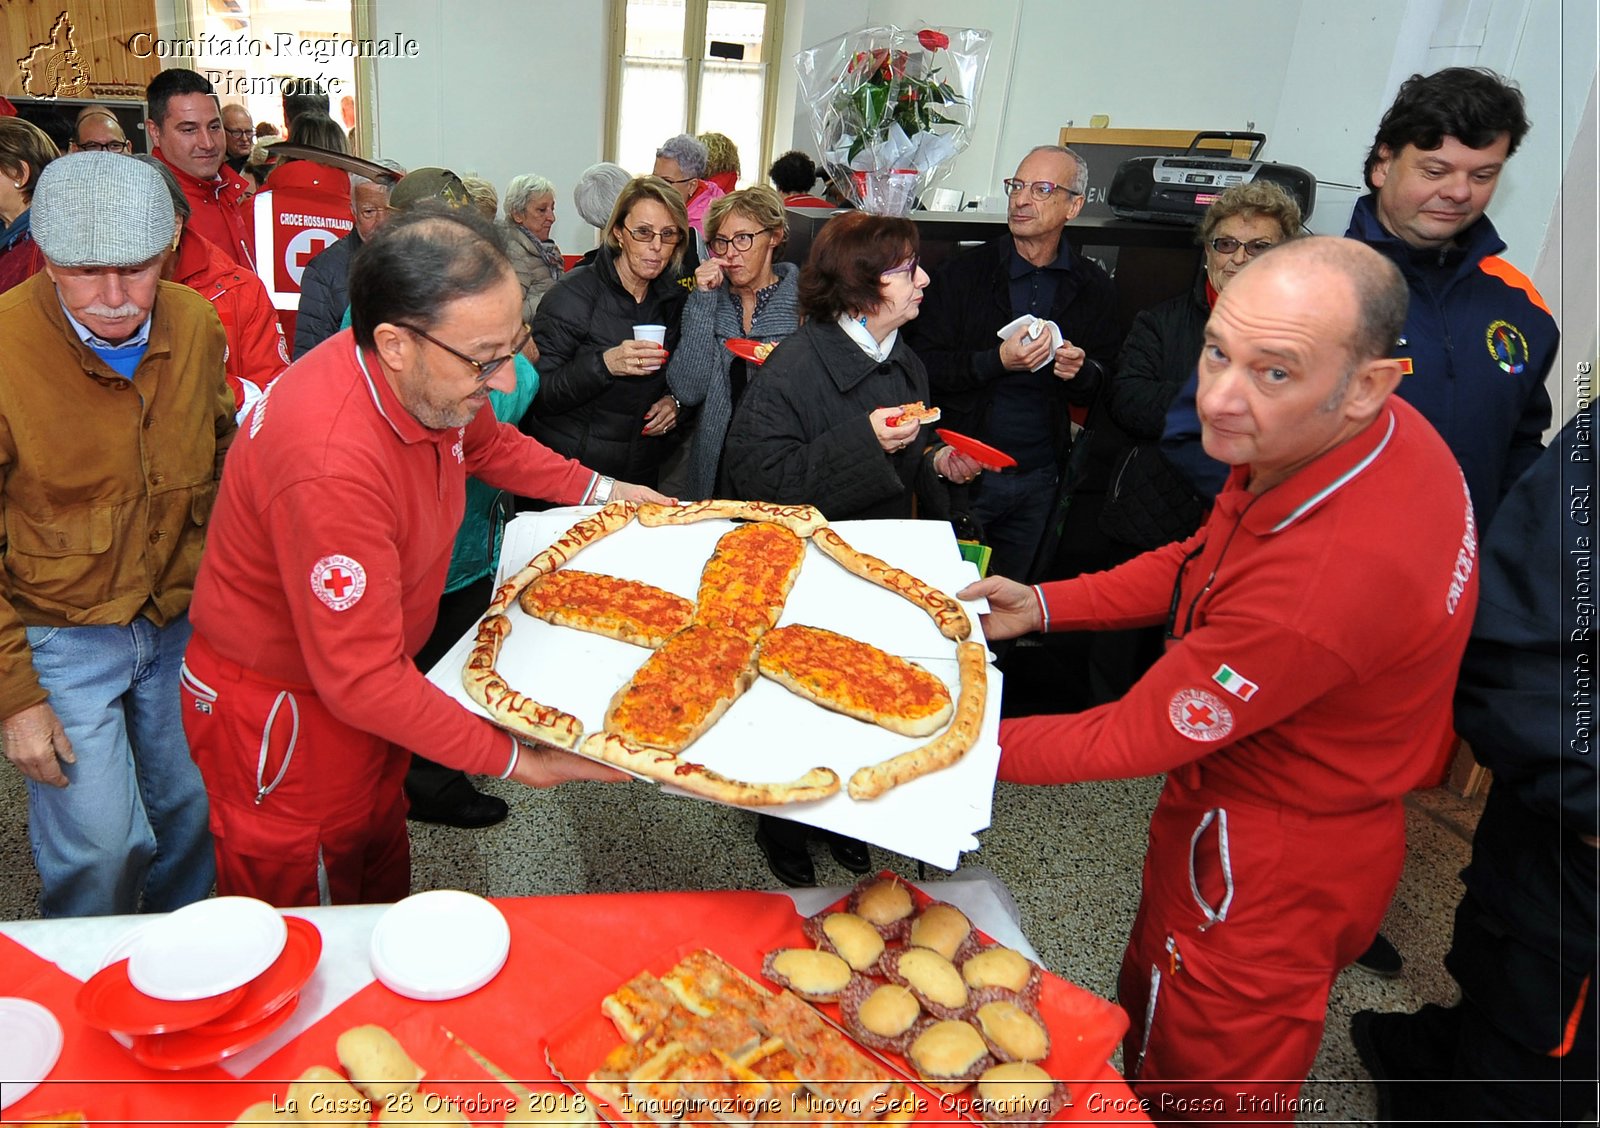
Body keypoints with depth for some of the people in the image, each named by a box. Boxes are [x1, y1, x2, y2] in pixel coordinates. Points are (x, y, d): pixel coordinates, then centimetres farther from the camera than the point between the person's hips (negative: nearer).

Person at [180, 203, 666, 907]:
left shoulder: (433, 378, -12)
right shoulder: (331, 461, -39)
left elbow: (490, 444, 15)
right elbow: (361, 681, -32)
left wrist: (599, 488, 10)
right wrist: (516, 760, -26)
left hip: (367, 682, 8)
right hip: (280, 714, -7)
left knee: (382, 875, 26)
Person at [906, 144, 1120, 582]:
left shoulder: (1093, 289, 5)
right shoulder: (964, 273, -2)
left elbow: (1104, 386, 9)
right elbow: (923, 365, -8)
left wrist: (1081, 372, -12)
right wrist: (997, 361, -20)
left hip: (1039, 479, 2)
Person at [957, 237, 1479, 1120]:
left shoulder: (1332, 575, -40)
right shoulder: (1380, 434, -11)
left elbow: (1132, 741, -27)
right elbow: (1204, 561, 4)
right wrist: (1041, 604, -4)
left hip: (1259, 878, -8)